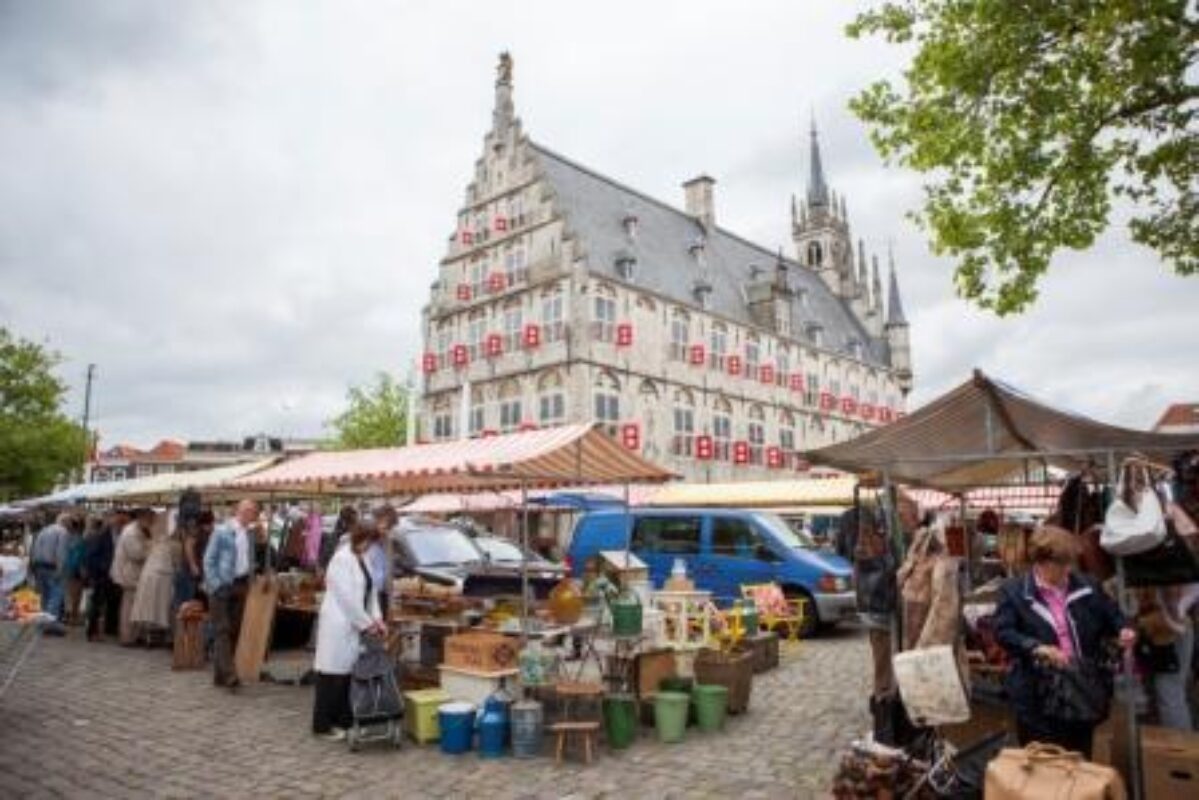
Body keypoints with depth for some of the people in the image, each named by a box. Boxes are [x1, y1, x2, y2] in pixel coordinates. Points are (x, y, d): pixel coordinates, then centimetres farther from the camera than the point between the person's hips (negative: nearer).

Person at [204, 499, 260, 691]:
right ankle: (229, 675, -11)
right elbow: (209, 560, -7)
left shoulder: (250, 533, 9)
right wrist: (216, 585, -12)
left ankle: (220, 675, 17)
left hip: (241, 585, 6)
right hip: (222, 586, -6)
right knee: (222, 631, -7)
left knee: (234, 631, 8)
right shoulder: (222, 531, -7)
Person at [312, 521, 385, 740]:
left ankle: (343, 720, 18)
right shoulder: (342, 559, -15)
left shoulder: (362, 559, 12)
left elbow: (371, 591, 15)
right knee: (333, 675, -1)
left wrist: (376, 619, 4)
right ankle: (323, 725, 9)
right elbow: (347, 598, -18)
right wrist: (367, 624, -13)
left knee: (350, 672, 9)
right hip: (339, 625, -8)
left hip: (355, 625, 8)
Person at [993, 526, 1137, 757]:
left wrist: (1123, 630, -5)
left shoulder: (1086, 587, 7)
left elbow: (1111, 614, 17)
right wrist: (1038, 648, -27)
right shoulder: (1013, 591, -6)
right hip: (1038, 696, -4)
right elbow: (1003, 633, -13)